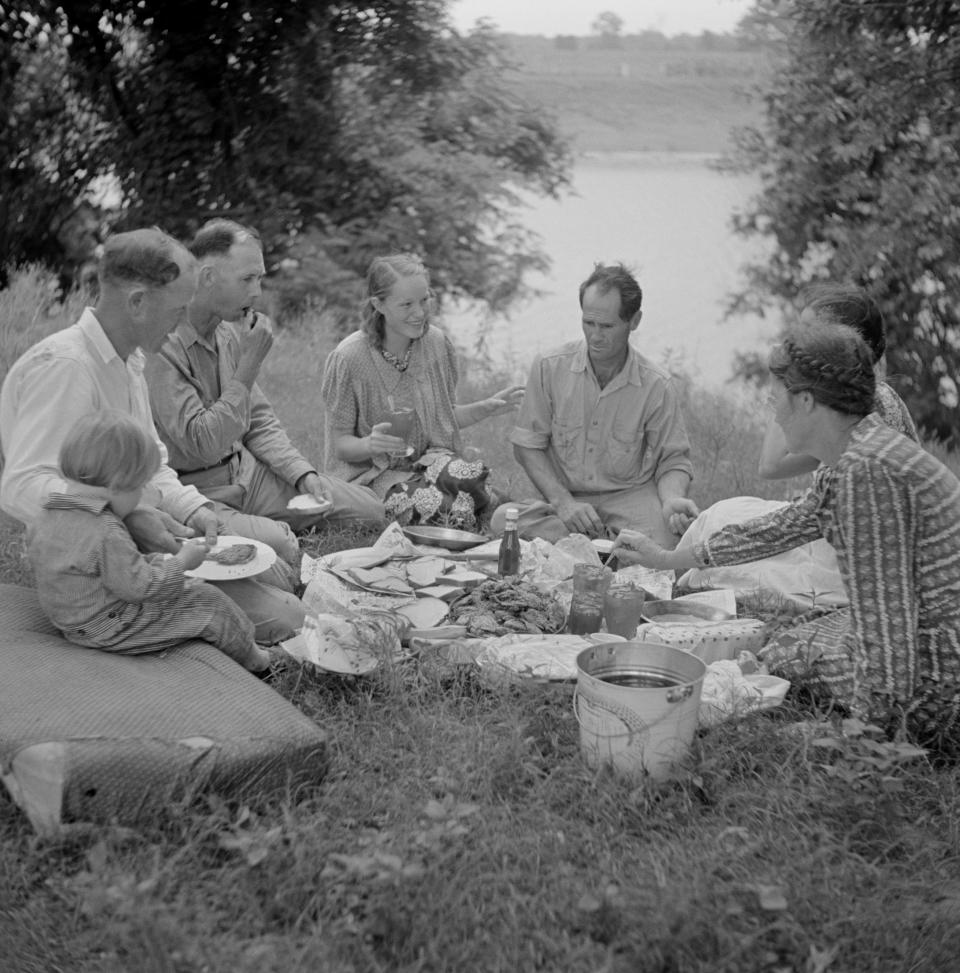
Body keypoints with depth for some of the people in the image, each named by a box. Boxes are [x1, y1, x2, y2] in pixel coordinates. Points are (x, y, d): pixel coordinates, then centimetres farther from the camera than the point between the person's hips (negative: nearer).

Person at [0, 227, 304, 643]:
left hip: (143, 534, 10)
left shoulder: (129, 361, 13)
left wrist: (191, 508, -1)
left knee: (280, 580, 8)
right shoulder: (63, 365, -20)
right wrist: (127, 518, -34)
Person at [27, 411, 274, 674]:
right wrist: (181, 562, -12)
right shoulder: (106, 534, -31)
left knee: (192, 588, 19)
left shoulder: (45, 519, -1)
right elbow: (140, 585, -27)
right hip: (112, 630, -10)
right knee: (209, 602, 2)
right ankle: (252, 659, 23)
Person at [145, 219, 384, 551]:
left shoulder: (228, 334, 8)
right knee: (276, 543, -36)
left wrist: (304, 474, -1)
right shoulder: (163, 345, -21)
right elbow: (203, 444, -26)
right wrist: (250, 363, -22)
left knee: (369, 508, 0)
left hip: (245, 473, 8)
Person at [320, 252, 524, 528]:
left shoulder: (438, 343, 1)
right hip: (370, 472, -4)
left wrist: (485, 408, -4)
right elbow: (340, 444, -7)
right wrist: (369, 444, -29)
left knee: (471, 475, -30)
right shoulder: (348, 358, -13)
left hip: (432, 458, 4)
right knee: (430, 504, -35)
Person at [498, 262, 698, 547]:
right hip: (567, 498, 3)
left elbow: (672, 461, 3)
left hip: (632, 497, -2)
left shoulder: (657, 388, -5)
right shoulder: (549, 368, -4)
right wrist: (562, 501, -13)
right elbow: (527, 444, 1)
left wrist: (672, 500, -21)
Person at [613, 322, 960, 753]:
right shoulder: (857, 448, 6)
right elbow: (783, 526, 19)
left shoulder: (866, 471, -26)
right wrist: (666, 558, 24)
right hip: (925, 629, 9)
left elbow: (885, 617, -26)